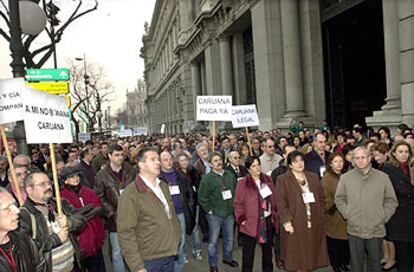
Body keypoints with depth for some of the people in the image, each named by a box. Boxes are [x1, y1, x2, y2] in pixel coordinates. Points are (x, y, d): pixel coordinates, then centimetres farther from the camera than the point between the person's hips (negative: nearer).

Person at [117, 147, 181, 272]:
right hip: (148, 260, -6)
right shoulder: (131, 194, -16)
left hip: (170, 255, 6)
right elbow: (126, 233, -18)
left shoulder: (163, 186, 7)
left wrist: (175, 242, 14)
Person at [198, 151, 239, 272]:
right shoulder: (206, 178, -11)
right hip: (215, 214, -4)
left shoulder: (230, 175, 2)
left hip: (229, 213, 4)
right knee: (213, 241, 7)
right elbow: (202, 198, -11)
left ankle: (228, 258, 40)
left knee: (229, 238, 19)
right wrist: (209, 210, -9)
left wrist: (234, 206, 6)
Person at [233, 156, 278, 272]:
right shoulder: (242, 184, -11)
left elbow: (274, 199, 9)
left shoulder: (268, 180, 3)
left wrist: (275, 215, 6)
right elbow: (238, 204, -9)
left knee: (267, 249, 19)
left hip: (268, 221, 5)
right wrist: (242, 220, -13)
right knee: (248, 252, 6)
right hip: (251, 223, -4)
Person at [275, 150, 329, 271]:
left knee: (311, 251, 10)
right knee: (297, 255, 3)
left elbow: (321, 197, 15)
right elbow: (280, 202, -9)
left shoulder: (313, 177, 11)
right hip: (295, 223, -4)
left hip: (314, 223, 4)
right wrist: (286, 221, -15)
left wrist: (319, 214, 6)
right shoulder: (282, 179, -4)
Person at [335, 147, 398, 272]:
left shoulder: (383, 177, -2)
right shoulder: (345, 177, -2)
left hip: (376, 229, 1)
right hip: (354, 229, 0)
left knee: (375, 261, 16)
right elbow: (339, 199, 4)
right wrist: (348, 215, -4)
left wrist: (383, 217, -3)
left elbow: (391, 200, 4)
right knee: (356, 261, 13)